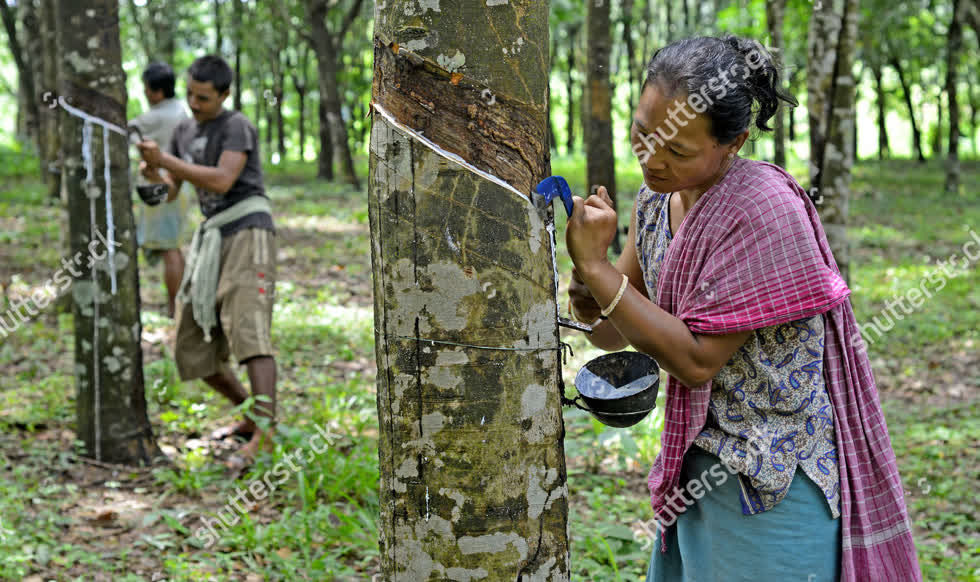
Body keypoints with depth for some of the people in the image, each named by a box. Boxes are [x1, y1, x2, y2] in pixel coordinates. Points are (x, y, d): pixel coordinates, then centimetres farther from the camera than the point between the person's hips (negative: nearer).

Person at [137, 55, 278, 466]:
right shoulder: (185, 132, 19)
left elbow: (221, 181, -18)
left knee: (248, 331, -25)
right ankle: (251, 416, 21)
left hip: (247, 234, -8)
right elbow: (167, 192, 15)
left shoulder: (237, 127, -4)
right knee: (193, 350, 6)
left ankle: (264, 432, -34)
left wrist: (164, 160, -21)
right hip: (212, 240, 8)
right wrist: (151, 174, -8)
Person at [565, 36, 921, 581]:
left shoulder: (766, 211, -22)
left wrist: (595, 265, -24)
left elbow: (697, 359, -23)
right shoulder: (656, 200, 2)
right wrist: (590, 305, -15)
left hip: (776, 479, -7)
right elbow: (612, 335, 8)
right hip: (699, 464, 8)